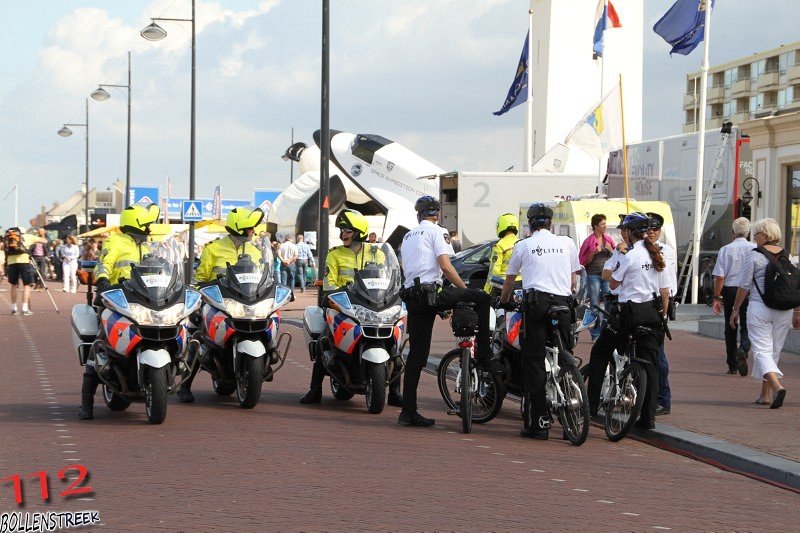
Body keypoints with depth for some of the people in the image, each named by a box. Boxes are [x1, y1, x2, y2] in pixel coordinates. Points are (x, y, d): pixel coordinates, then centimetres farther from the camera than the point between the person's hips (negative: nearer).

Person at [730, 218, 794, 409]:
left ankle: (777, 386, -28)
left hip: (760, 307, -5)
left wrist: (735, 309, 5)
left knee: (762, 350, -5)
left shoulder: (753, 255, -6)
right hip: (784, 310, 5)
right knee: (774, 351, 14)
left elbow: (744, 286, -5)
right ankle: (765, 395, 19)